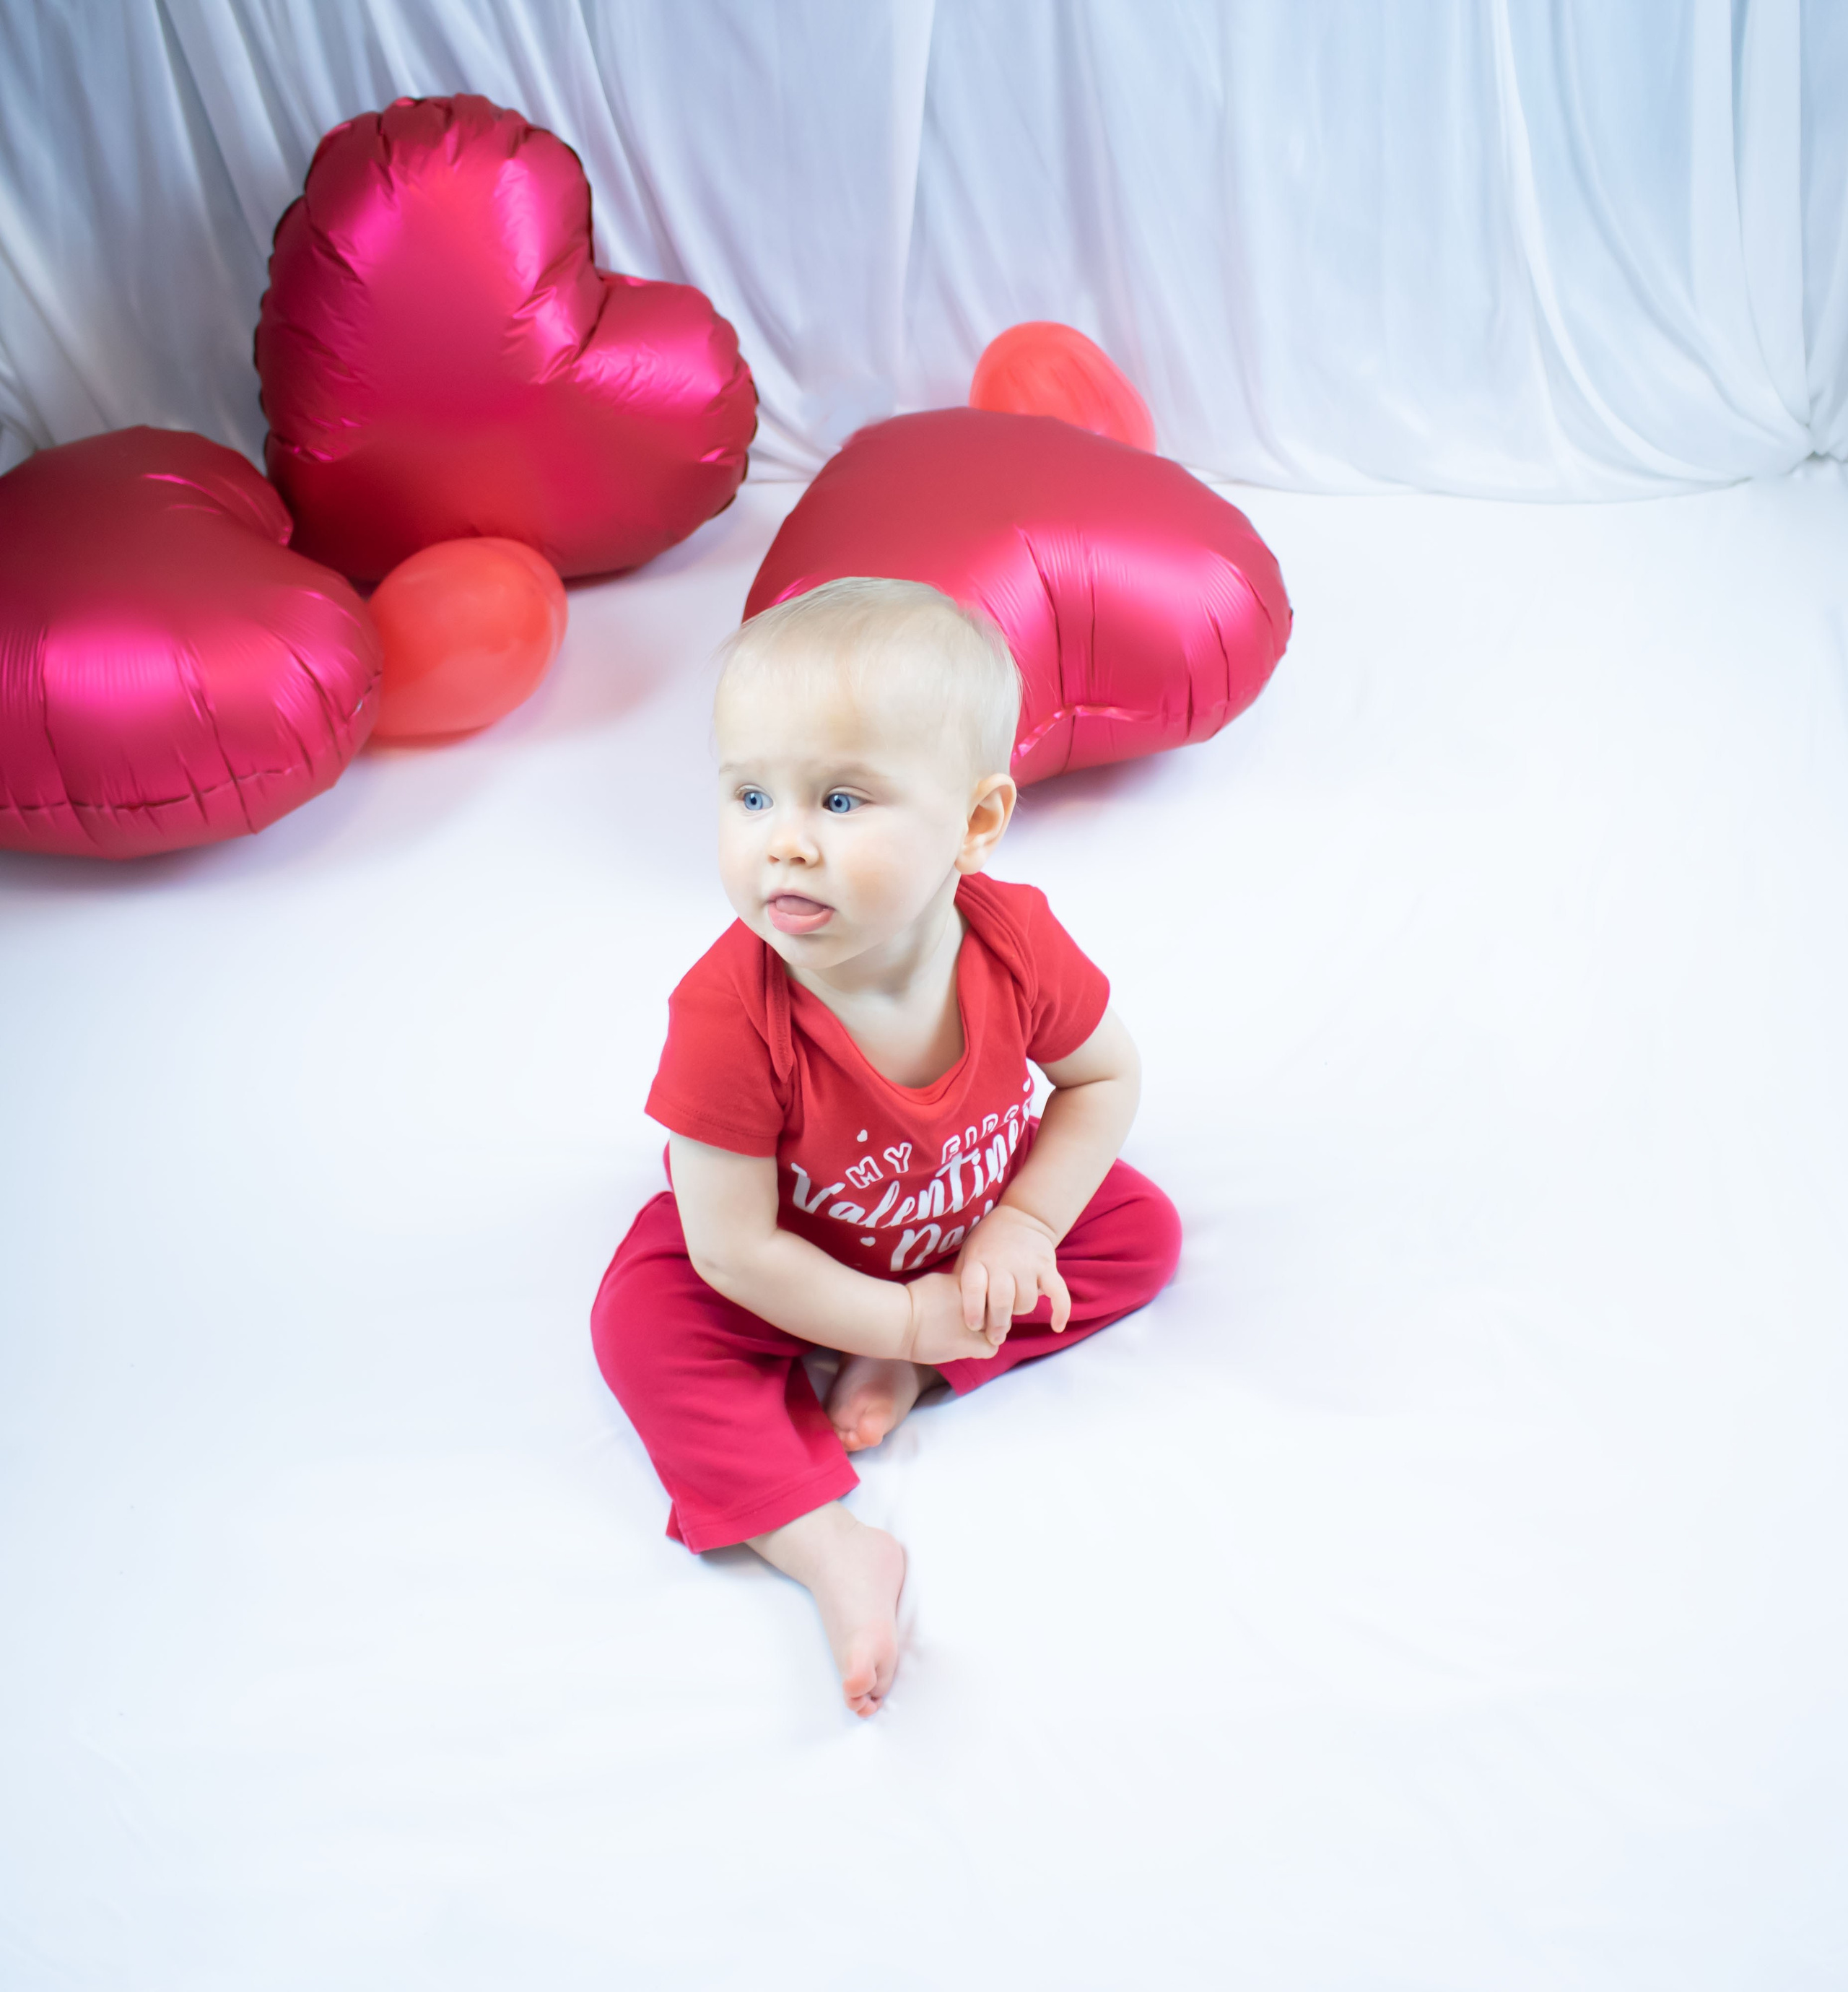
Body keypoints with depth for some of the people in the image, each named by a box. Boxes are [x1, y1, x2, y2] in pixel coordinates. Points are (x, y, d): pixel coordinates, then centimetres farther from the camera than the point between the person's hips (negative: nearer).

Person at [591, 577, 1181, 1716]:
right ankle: (827, 1546, -26)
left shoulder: (1016, 944, -29)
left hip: (977, 1217, 4)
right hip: (798, 1259, -3)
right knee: (645, 1323, -25)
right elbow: (736, 1250, -30)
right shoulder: (729, 1019, -39)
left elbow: (1105, 1077, -8)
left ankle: (904, 1378, -11)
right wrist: (908, 1317, -25)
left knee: (1141, 1232, -8)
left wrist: (1025, 1226, -19)